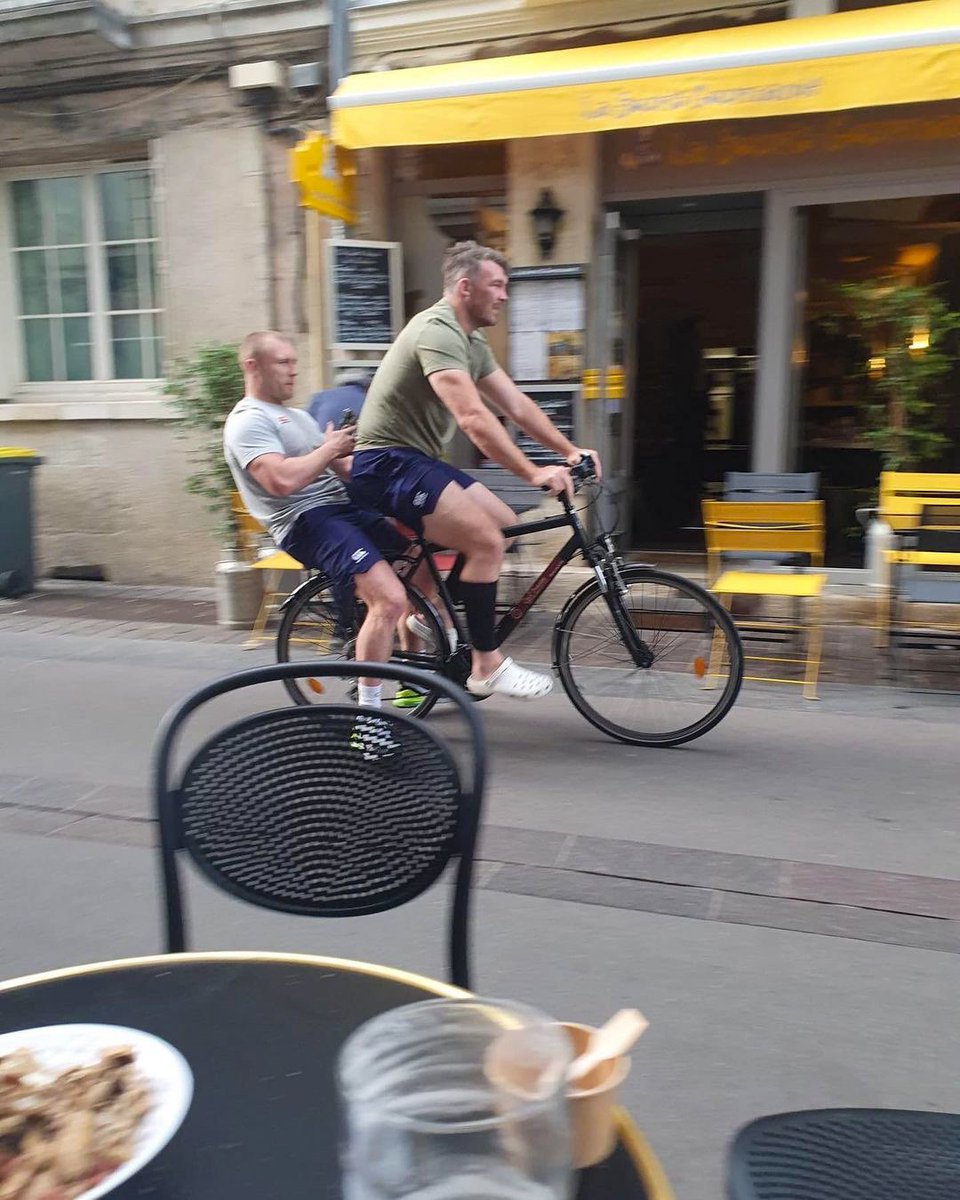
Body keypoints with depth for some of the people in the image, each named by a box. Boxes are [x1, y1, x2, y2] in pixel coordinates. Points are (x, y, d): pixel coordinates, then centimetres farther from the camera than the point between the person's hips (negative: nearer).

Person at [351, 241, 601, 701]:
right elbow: (473, 419, -29)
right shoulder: (438, 332, -18)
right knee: (487, 541, -19)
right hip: (388, 462, -10)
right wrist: (534, 474, -31)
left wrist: (570, 451, 3)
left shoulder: (472, 343, 13)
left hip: (418, 460, 10)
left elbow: (517, 405, 12)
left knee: (506, 525, 7)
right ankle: (486, 666, -8)